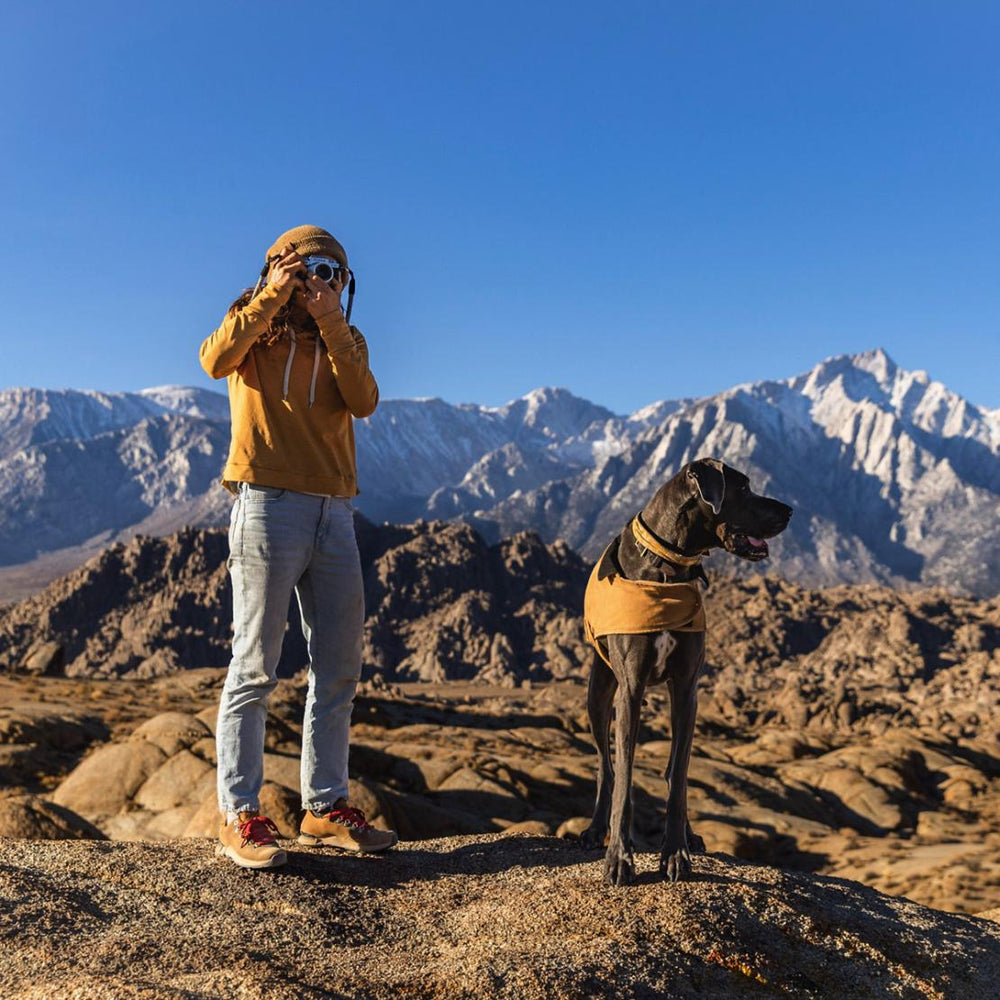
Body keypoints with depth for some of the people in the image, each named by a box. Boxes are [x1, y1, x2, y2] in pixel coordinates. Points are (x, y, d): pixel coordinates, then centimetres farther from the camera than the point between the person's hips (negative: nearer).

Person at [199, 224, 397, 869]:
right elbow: (216, 360, -16)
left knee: (339, 670, 7)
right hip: (268, 506, -5)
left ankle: (325, 808, 18)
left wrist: (328, 318, -8)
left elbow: (364, 400, -5)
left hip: (334, 515, 5)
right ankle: (239, 818, 1)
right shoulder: (253, 329, 8)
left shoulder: (345, 340, 17)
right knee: (255, 669, -6)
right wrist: (273, 295, -14)